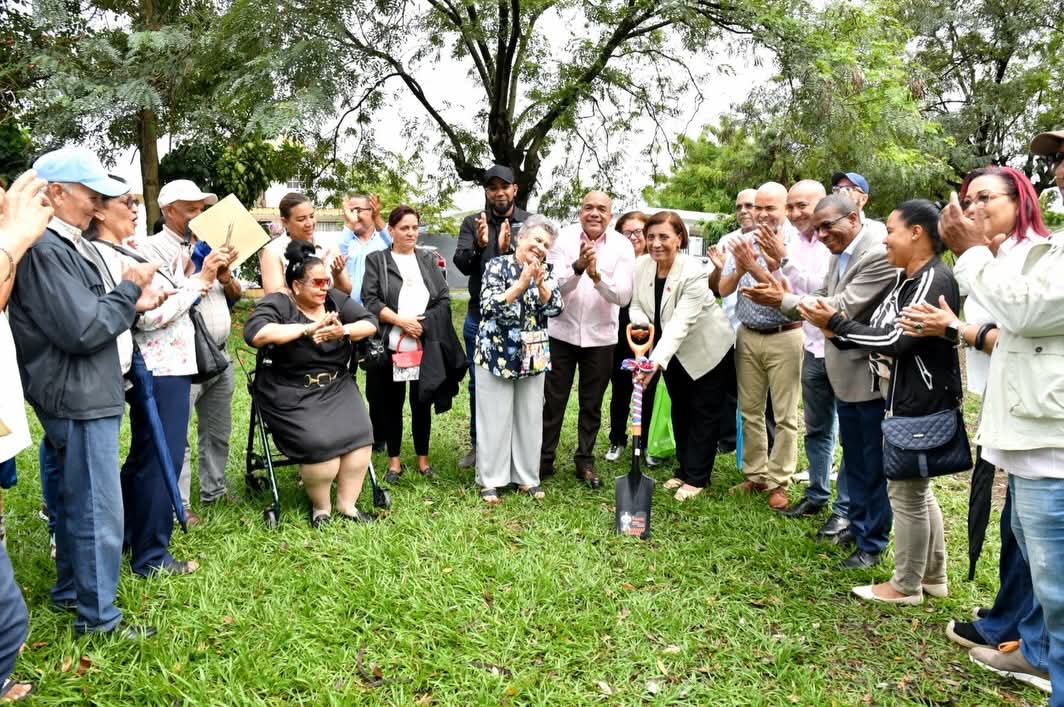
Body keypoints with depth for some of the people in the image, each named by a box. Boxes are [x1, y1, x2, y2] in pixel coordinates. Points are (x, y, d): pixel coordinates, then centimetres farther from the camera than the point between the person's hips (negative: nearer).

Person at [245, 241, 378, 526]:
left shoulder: (336, 300, 5)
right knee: (321, 442, -23)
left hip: (337, 387, 5)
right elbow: (254, 333, -29)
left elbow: (369, 323, -1)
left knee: (358, 434, -14)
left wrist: (344, 331, -22)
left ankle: (347, 503, 3)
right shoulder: (277, 304, -11)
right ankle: (321, 507, 3)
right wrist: (307, 328, -30)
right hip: (292, 393, -5)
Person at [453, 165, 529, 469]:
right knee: (478, 385, 13)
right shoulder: (472, 223, 3)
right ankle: (478, 444, 27)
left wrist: (509, 250, -30)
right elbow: (462, 265, -9)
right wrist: (480, 244, -28)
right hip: (479, 318, 2)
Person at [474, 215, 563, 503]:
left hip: (533, 356, 4)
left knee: (530, 417, 10)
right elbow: (489, 306, -17)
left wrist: (539, 282, -19)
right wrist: (522, 283, -22)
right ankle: (490, 479, 14)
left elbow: (555, 308, -5)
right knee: (495, 417, 3)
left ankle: (527, 476, 22)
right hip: (497, 354, -4)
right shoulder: (497, 265, -6)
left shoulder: (546, 272, 6)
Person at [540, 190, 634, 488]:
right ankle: (544, 458, 22)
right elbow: (553, 287, -15)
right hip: (561, 333, 0)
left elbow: (624, 296, -14)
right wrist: (578, 267, -32)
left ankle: (585, 461, 27)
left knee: (592, 405, 12)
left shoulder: (622, 247, -5)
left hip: (600, 338, 1)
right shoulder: (563, 240, -6)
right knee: (552, 401, 7)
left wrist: (597, 276, -31)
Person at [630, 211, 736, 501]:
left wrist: (657, 360, -50)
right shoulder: (642, 265, -13)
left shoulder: (693, 273, -31)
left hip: (708, 348, -6)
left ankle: (696, 477, 12)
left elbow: (681, 322, -39)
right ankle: (685, 468, 28)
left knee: (704, 411, 2)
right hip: (674, 350, 6)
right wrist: (641, 323, -28)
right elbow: (636, 305, -4)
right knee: (680, 409, 15)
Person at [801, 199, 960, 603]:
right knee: (918, 489, 18)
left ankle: (906, 585, 16)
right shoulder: (907, 279, 12)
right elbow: (881, 331, 9)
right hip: (908, 399, 10)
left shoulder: (934, 280, -18)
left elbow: (896, 340, -24)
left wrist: (835, 323, -18)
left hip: (921, 403, -10)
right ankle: (933, 576, 32)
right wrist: (837, 331, -7)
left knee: (906, 493, 1)